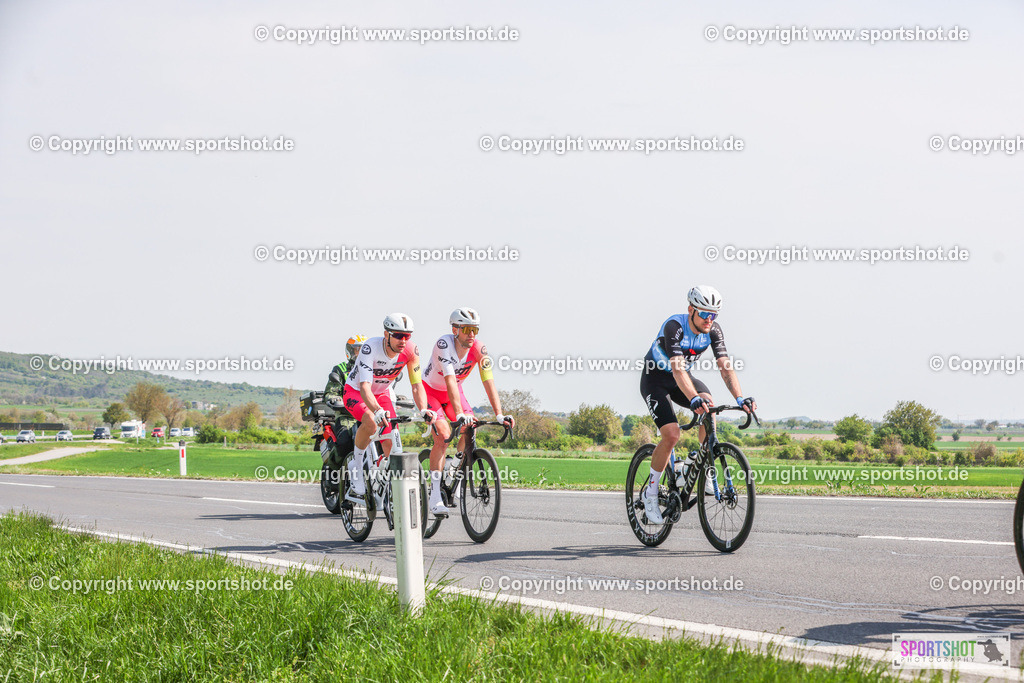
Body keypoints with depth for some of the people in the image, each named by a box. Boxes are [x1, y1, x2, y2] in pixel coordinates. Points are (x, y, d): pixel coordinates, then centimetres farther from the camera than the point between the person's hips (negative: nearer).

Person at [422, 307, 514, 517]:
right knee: (443, 435, -22)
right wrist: (460, 414, -53)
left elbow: (489, 382, -26)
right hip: (430, 390, -5)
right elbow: (450, 381, -43)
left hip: (454, 392, 5)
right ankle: (435, 496, -19)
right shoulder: (444, 344, -33)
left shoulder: (478, 349, -22)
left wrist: (499, 415, -37)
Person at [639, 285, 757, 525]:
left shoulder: (713, 330, -15)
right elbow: (678, 370, -43)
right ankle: (650, 493, -3)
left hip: (682, 379, 5)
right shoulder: (674, 327, -31)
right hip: (655, 380, -5)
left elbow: (725, 367, -22)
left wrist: (739, 398, -39)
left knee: (709, 408, -26)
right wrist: (694, 399, -59)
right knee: (671, 435, -22)